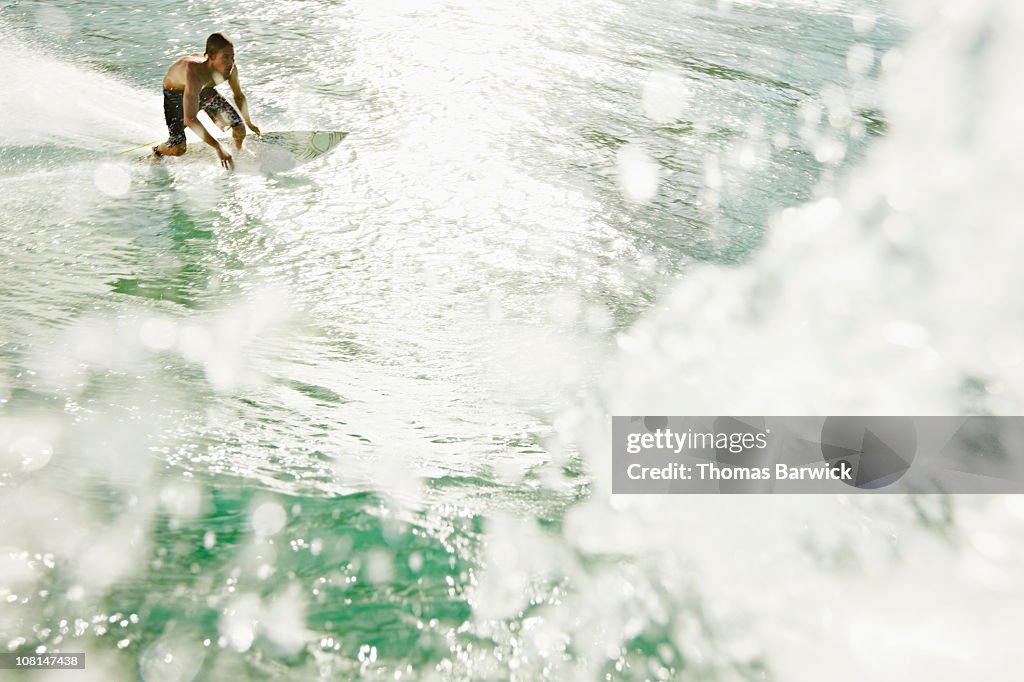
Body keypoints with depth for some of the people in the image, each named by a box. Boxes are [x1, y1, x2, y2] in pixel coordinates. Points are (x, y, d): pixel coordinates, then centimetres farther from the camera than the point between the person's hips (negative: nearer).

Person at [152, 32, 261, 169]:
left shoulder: (230, 69, -27)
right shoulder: (195, 74, -45)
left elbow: (239, 96, -3)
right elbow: (190, 119, -49)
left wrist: (249, 122, 8)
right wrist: (218, 147, -54)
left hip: (204, 90, 5)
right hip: (176, 94, -5)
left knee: (239, 129, -3)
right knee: (178, 149, -14)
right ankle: (156, 152, 23)